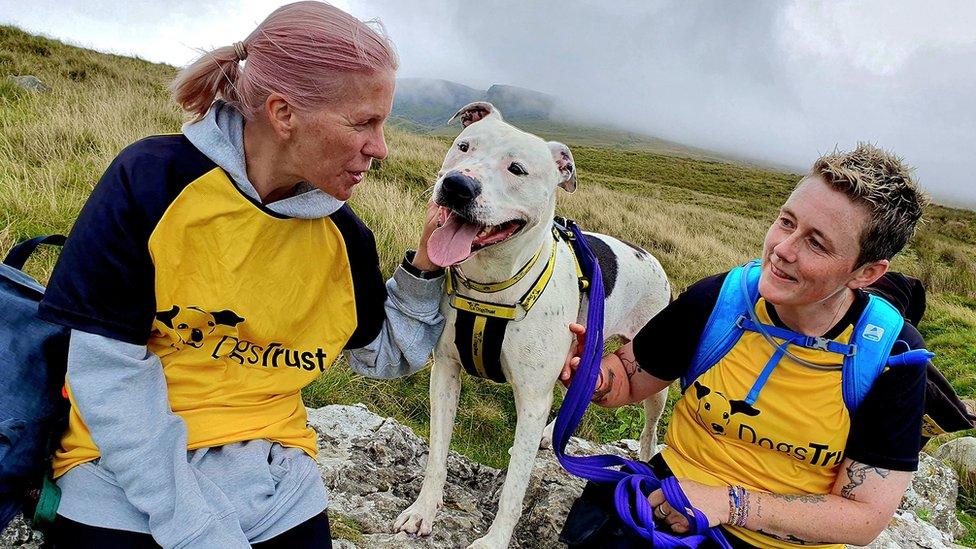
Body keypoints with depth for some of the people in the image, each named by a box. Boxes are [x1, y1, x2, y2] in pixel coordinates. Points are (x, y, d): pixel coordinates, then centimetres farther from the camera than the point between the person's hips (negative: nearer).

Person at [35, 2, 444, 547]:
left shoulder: (342, 234, -4)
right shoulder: (153, 179, -15)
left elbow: (385, 355, 8)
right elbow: (108, 367, -17)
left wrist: (424, 269, -9)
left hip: (274, 478, 3)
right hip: (126, 468, -3)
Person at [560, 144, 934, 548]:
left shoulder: (895, 356, -14)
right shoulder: (716, 298, -11)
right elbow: (630, 380, 3)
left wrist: (730, 503, -21)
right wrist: (594, 373, -20)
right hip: (673, 498, 1)